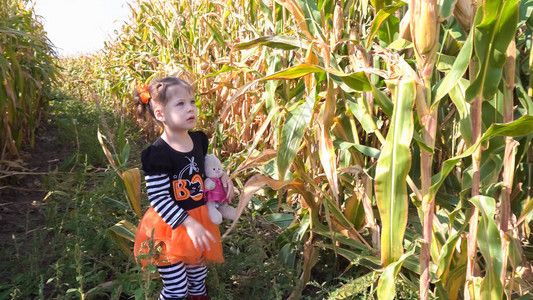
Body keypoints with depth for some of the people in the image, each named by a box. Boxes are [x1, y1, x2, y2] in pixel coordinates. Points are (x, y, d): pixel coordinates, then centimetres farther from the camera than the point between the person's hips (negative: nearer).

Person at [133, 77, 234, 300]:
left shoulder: (199, 140, -3)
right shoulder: (158, 154, -24)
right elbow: (158, 198, -22)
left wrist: (223, 176, -1)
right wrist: (188, 224, -25)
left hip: (200, 219, 7)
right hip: (170, 229, -6)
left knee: (198, 277, 25)